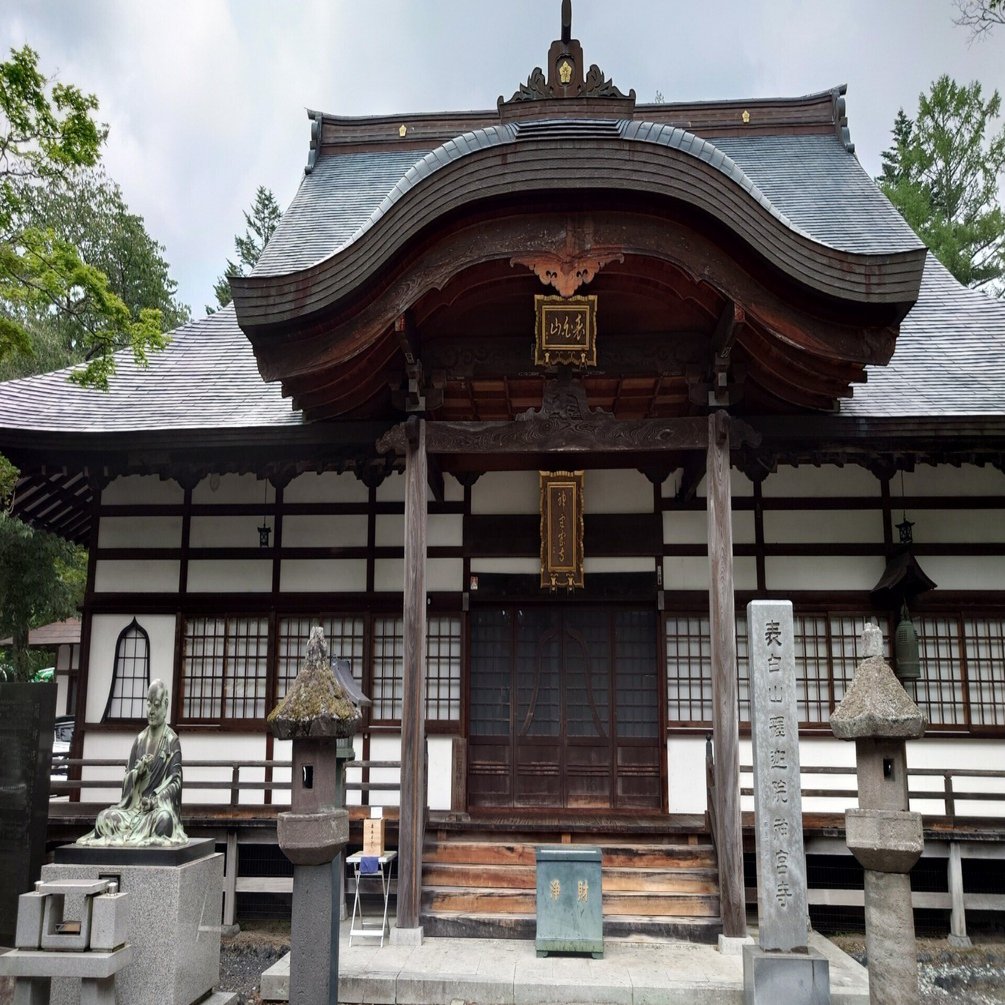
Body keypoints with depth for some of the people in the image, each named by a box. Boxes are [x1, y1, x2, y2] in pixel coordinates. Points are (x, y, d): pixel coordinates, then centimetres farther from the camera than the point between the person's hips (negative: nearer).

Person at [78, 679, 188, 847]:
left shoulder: (172, 741, -2)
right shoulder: (140, 740, 12)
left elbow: (176, 782, -7)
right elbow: (126, 780, 11)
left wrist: (155, 799, -20)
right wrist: (138, 770, -10)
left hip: (160, 805, -4)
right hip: (135, 805, 4)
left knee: (164, 817, -37)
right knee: (104, 817, -22)